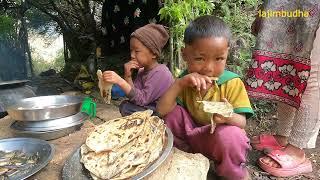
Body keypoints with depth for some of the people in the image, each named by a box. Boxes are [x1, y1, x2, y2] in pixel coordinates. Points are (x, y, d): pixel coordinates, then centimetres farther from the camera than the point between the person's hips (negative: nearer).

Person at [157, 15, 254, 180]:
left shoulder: (232, 83, -18)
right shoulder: (185, 81, -10)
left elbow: (242, 122, -19)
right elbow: (161, 111, -20)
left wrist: (229, 116, -44)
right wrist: (178, 84, -34)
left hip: (220, 139, -2)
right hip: (192, 135, 3)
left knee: (228, 134, -36)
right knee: (173, 112, -17)